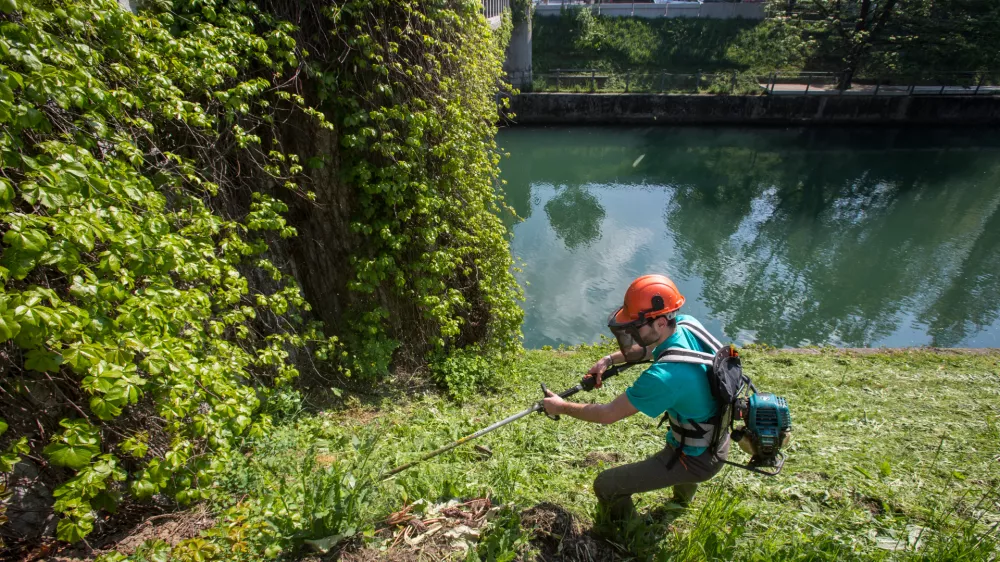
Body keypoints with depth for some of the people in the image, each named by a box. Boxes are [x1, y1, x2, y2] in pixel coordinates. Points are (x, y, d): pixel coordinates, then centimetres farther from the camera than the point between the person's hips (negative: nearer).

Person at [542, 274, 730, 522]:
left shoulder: (663, 376, -39)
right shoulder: (688, 325, -16)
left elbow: (608, 414, -26)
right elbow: (649, 347, 6)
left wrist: (562, 406, -13)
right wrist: (610, 359, -5)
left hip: (698, 459, -8)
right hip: (717, 440, 8)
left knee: (606, 486, -7)